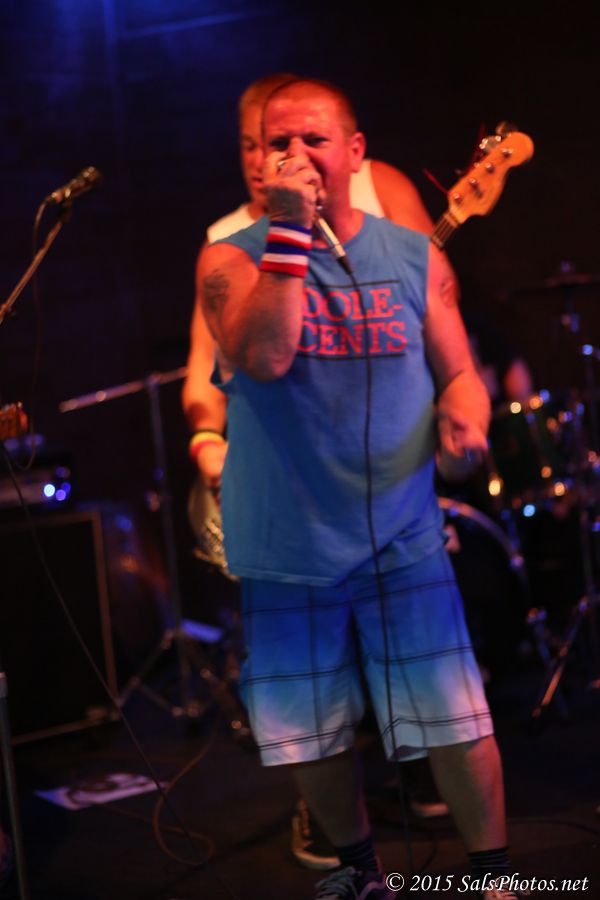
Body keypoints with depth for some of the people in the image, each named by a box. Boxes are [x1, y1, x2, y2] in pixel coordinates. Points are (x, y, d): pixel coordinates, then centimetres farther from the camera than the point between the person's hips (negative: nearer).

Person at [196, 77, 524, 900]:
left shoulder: (415, 256, 3)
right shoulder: (232, 260, -3)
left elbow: (458, 371, 7)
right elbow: (261, 357, -22)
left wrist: (463, 421, -15)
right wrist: (289, 230, -24)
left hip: (402, 538, 0)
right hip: (286, 550, 0)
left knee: (456, 725, -1)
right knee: (311, 736, 12)